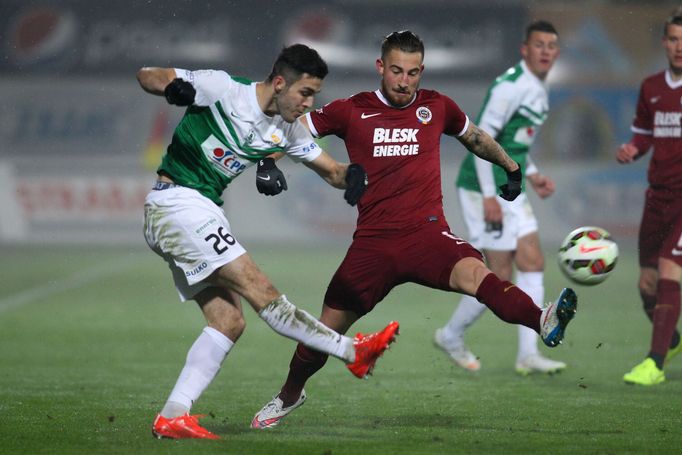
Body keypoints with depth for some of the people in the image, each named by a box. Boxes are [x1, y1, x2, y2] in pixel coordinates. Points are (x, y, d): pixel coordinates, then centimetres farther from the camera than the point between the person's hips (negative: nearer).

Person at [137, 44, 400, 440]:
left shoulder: (287, 130, 8)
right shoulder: (223, 89, -12)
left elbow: (332, 170, 11)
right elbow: (147, 76, -8)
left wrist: (352, 177, -13)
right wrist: (172, 86, -31)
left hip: (201, 211, 9)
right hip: (178, 201, -9)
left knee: (229, 322, 1)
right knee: (261, 291, -14)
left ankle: (173, 416, -3)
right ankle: (354, 351, -13)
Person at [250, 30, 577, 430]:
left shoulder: (436, 107, 9)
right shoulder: (352, 111, 4)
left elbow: (475, 137, 29)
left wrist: (512, 167, 36)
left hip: (427, 232, -1)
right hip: (373, 242, 1)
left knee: (473, 272, -33)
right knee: (328, 329, 5)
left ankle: (544, 322, -57)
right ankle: (290, 394, 34)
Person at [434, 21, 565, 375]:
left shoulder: (538, 90, 14)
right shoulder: (511, 86, -17)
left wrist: (532, 175, 12)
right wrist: (489, 196, -22)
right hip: (484, 189, -9)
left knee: (533, 263, 1)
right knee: (499, 275, -5)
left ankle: (528, 354, 1)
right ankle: (451, 336, 15)